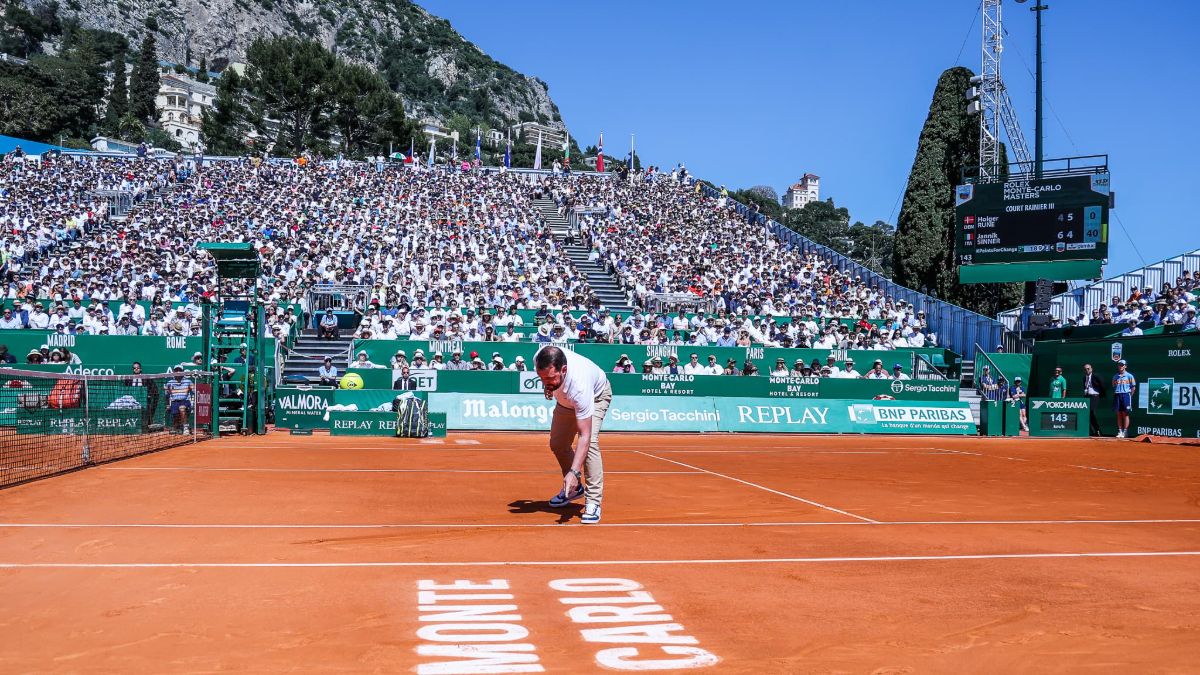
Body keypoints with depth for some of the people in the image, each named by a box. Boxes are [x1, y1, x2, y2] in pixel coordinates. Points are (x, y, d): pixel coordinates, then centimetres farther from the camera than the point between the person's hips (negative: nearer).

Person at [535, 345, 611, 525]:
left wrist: (574, 472, -52)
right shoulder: (540, 361, -35)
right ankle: (575, 488, 31)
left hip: (596, 395, -6)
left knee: (590, 442, -27)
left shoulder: (579, 386, -48)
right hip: (566, 400, 6)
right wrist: (549, 388, 1)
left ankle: (593, 502, -23)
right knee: (557, 445, 7)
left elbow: (585, 435, -46)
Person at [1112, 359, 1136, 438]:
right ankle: (1119, 431, 7)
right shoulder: (1115, 376, 14)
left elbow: (1133, 387, 2)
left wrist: (1129, 396, -5)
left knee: (1125, 414, -4)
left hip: (1126, 395, -4)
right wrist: (1114, 395, 5)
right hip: (1117, 395, 4)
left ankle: (1125, 432, -3)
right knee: (1119, 414, 4)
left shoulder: (1129, 376, 3)